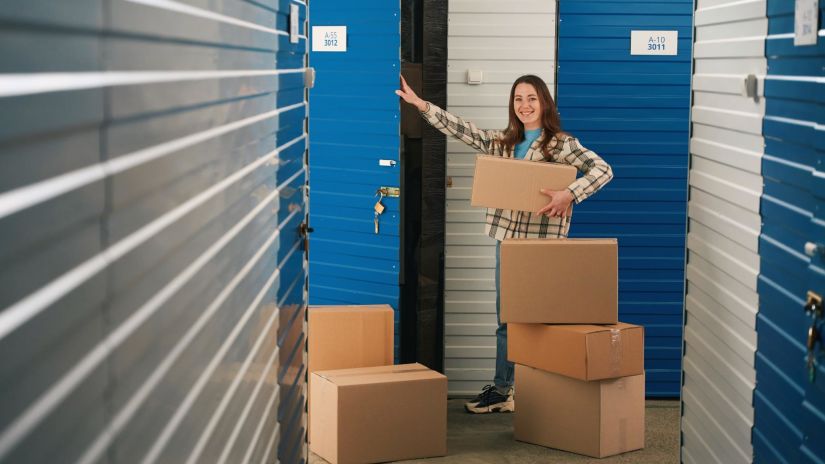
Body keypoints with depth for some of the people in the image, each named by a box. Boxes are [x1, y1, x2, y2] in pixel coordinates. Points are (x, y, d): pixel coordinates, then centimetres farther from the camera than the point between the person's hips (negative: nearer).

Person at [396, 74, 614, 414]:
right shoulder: (502, 142, 13)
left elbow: (603, 170, -12)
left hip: (542, 242, -6)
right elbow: (460, 129, 13)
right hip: (507, 238, 6)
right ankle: (503, 390, 16)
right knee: (506, 319, 10)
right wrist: (420, 104, 6)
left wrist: (569, 194, -25)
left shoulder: (562, 144, -4)